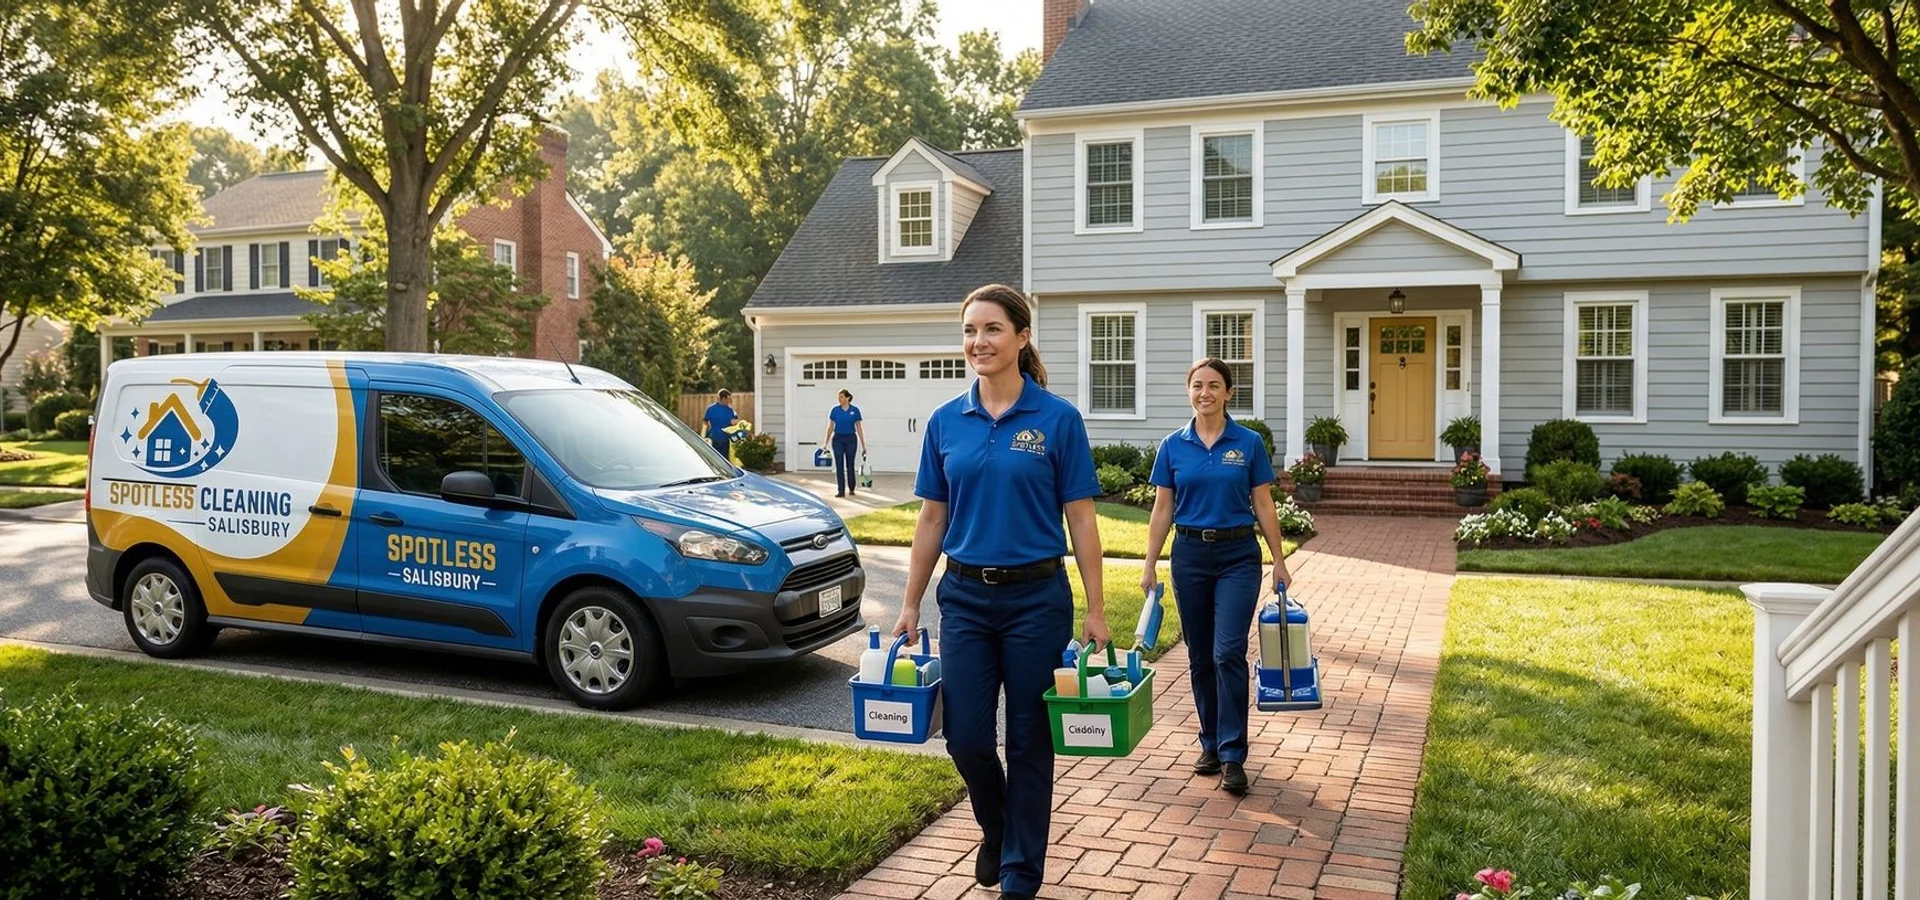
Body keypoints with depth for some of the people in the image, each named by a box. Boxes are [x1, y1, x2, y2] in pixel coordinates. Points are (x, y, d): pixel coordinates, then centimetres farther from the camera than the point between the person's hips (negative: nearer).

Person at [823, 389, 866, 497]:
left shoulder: (855, 410, -3)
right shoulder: (834, 410, 0)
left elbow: (859, 428, 0)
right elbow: (830, 427, 4)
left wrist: (863, 445, 0)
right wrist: (826, 443, 1)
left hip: (851, 439, -1)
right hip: (838, 439, 1)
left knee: (850, 464, 8)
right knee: (839, 465, -4)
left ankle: (851, 488, 25)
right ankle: (841, 491, -2)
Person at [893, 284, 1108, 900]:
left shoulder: (1057, 419, -6)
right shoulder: (945, 422, 4)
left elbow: (1081, 519, -5)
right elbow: (932, 520, 8)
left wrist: (1095, 610, -7)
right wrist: (911, 605, 8)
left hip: (1037, 597, -3)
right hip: (964, 597, 3)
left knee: (1028, 740, 6)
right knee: (966, 737, 4)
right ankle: (996, 830, 35)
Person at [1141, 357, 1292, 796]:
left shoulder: (1249, 443, -2)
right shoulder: (1173, 446, 2)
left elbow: (1263, 506, 2)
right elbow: (1162, 510, 5)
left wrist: (1279, 562, 1)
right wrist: (1150, 566, 2)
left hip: (1238, 556, -2)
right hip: (1190, 555, 2)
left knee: (1228, 652, -12)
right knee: (1200, 656, 9)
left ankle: (1233, 756, -6)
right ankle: (1211, 743, 23)